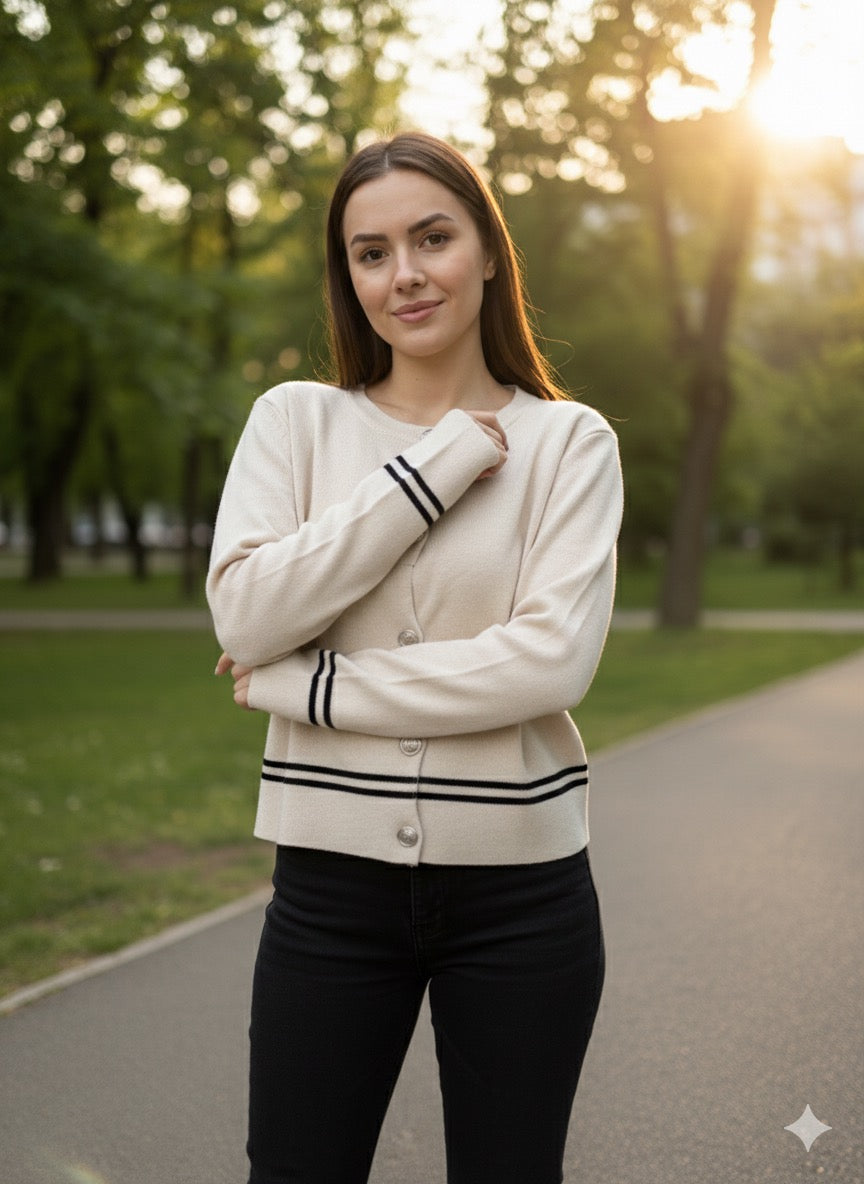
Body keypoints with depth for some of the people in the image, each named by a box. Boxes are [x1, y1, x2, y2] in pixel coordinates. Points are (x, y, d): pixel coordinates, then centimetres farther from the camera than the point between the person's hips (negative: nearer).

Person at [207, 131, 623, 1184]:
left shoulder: (568, 440, 0)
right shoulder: (295, 420, 4)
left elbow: (552, 661, -14)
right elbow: (245, 617, -11)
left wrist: (312, 688, -13)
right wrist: (433, 470, -13)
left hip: (519, 887, 0)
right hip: (333, 875, 1)